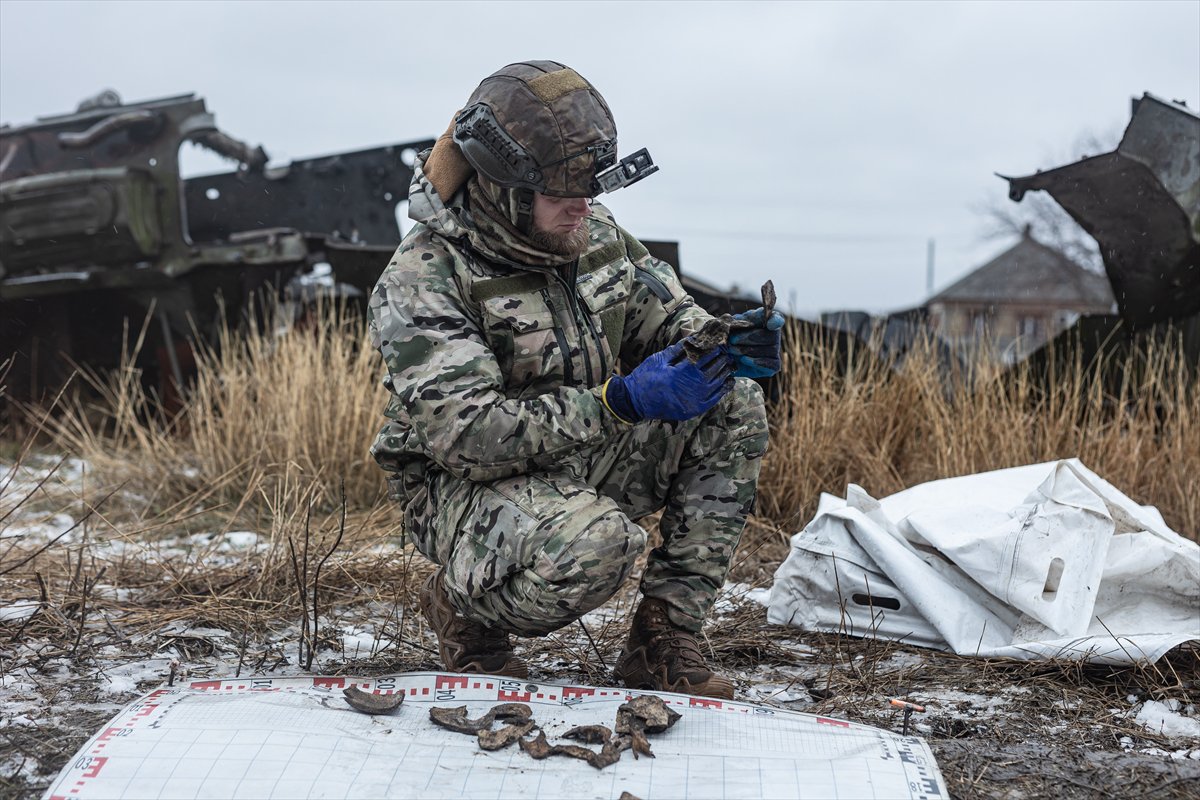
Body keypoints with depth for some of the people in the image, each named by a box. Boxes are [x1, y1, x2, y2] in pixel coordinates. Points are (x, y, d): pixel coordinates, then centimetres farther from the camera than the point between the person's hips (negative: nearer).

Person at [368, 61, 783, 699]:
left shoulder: (591, 232, 1)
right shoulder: (422, 281, -21)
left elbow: (667, 318, 10)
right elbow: (468, 436, -29)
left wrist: (724, 345, -16)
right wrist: (620, 401, -35)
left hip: (579, 464, 7)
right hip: (466, 486, -7)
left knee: (733, 408, -10)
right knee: (593, 544, -38)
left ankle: (663, 640, -8)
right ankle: (463, 605, -2)